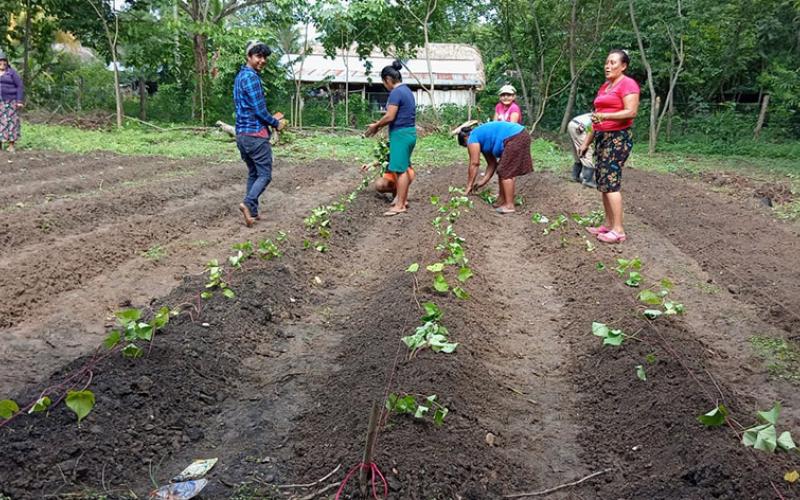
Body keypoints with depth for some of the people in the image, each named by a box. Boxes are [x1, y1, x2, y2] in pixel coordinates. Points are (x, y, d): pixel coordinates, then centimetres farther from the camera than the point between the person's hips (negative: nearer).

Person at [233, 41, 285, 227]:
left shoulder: (240, 76, 17)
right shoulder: (251, 77, -14)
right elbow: (259, 110, -18)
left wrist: (271, 118, 16)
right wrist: (276, 123, -2)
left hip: (242, 133, 9)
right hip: (255, 134, -9)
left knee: (253, 173, 15)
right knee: (265, 174, -5)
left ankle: (253, 212, 14)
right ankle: (248, 203, -21)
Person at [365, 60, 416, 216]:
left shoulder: (396, 92, -16)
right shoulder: (407, 90, 14)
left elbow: (390, 117, -20)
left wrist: (376, 126, -5)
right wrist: (379, 125, 13)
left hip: (400, 134, -10)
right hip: (409, 132, 10)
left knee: (400, 169, -7)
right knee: (404, 167, 16)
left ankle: (400, 205, -4)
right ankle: (403, 199, 25)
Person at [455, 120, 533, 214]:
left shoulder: (473, 138, 1)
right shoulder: (483, 137, 26)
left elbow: (474, 164, -1)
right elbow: (492, 163, 25)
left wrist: (469, 185, 5)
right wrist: (483, 181, 25)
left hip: (514, 139, -10)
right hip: (521, 136, 10)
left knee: (506, 173, -3)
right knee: (503, 171, 17)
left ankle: (509, 206, 0)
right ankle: (502, 201, 24)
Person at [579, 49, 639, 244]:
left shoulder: (628, 84, -8)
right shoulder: (604, 87, 18)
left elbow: (631, 112, -19)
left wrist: (605, 116, -30)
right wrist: (587, 142, 21)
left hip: (618, 138, -9)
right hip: (601, 137, 9)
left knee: (610, 181, -13)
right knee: (602, 182, 7)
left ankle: (618, 230, -11)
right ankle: (608, 224, 13)